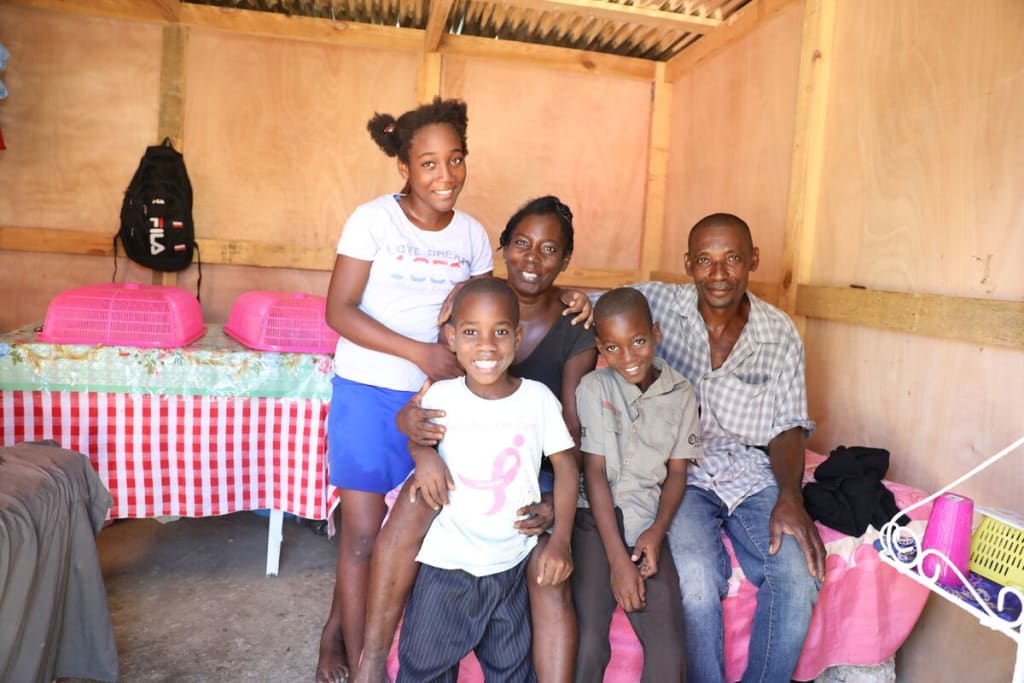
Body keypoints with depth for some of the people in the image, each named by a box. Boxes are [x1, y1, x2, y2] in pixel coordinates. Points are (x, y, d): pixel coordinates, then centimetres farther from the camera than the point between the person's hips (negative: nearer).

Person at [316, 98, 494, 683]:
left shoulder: (473, 235, 3)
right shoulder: (373, 219, -9)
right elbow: (340, 311, -14)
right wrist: (420, 352, -22)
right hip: (367, 392, -4)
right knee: (363, 531, 2)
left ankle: (337, 630, 36)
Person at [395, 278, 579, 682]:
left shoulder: (538, 397, -10)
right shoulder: (440, 396, -11)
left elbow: (565, 466, -4)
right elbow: (418, 440, 9)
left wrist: (560, 539, -10)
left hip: (513, 566, 0)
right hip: (445, 564, 0)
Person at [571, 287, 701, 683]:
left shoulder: (681, 394, 5)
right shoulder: (593, 388, -3)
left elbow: (677, 470, 9)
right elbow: (594, 472, -7)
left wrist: (657, 531, -9)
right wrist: (618, 559, -12)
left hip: (648, 521, 2)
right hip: (596, 517, -2)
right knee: (588, 642, -17)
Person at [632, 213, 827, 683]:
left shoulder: (780, 333, 4)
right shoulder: (658, 303, -2)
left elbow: (788, 426, 4)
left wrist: (790, 496, -13)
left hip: (753, 472, 3)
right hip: (682, 472, -2)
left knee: (799, 578, -22)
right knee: (696, 580, -29)